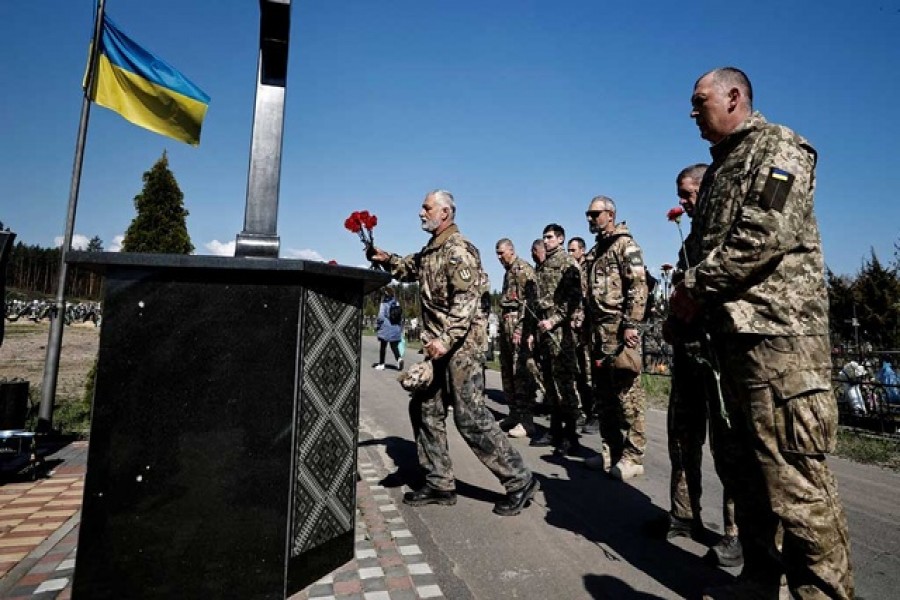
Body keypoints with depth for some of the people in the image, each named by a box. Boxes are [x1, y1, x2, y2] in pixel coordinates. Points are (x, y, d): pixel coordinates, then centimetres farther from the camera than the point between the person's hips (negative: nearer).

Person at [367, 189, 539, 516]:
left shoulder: (457, 249, -13)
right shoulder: (430, 250, 15)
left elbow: (467, 300, -22)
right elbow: (408, 269, 31)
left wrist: (446, 340, -28)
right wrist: (385, 258, 11)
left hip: (461, 344, -10)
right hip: (439, 344, 10)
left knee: (471, 417, -6)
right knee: (424, 408, 12)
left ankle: (520, 480, 10)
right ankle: (439, 484, 24)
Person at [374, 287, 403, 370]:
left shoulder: (384, 304, -11)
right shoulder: (397, 303, 7)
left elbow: (381, 316, -15)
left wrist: (377, 326, -4)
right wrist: (400, 327, 18)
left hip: (385, 329, -4)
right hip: (395, 329, 4)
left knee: (382, 347, 9)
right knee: (394, 346, 8)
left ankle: (381, 364, 16)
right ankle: (399, 358, -17)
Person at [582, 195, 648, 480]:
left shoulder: (625, 244, -3)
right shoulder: (595, 251, 21)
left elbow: (638, 286, -13)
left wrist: (631, 325, -21)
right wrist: (588, 328, 17)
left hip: (619, 329, -8)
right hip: (599, 331, 9)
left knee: (627, 394, -3)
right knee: (603, 395, 12)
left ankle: (632, 456, 7)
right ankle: (611, 450, 22)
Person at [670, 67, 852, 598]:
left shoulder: (776, 146, 0)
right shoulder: (721, 167, 25)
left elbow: (767, 233, -17)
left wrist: (697, 286, -11)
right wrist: (695, 298, 6)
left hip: (776, 329, -9)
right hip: (734, 331, 9)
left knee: (793, 473, -8)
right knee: (747, 465, 14)